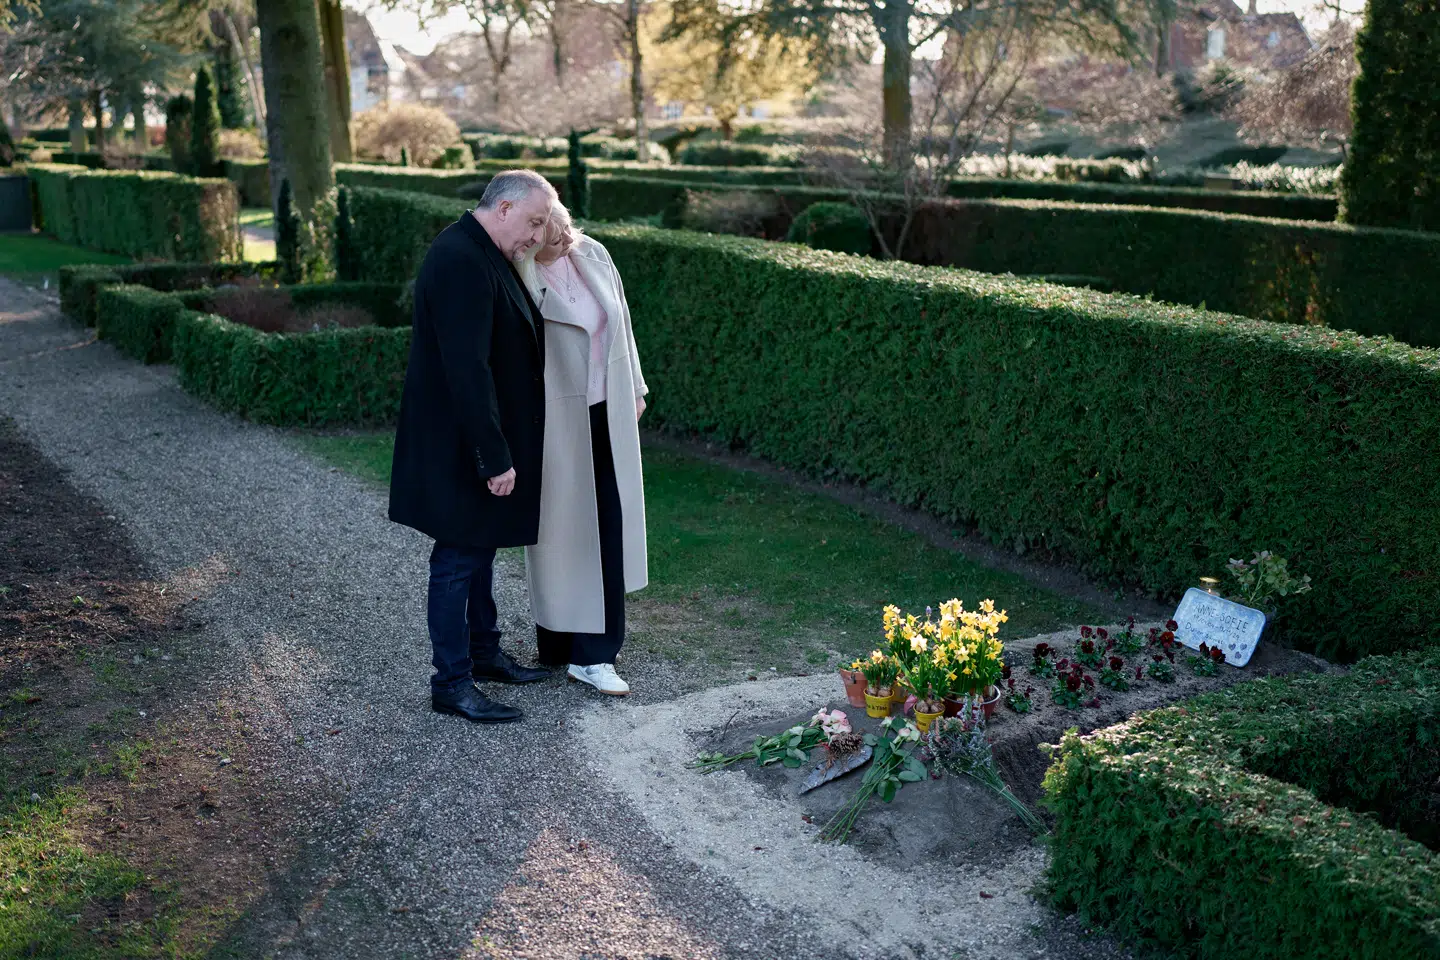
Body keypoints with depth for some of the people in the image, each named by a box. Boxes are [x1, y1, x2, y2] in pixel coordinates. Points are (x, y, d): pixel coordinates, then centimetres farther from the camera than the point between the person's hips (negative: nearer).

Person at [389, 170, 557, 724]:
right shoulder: (460, 260, -23)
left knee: (481, 548, 21)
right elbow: (467, 368, -28)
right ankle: (450, 683, 13)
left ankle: (484, 652, 36)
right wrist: (495, 457, -25)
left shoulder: (485, 256, 11)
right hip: (458, 446, -10)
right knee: (458, 559, 0)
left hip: (483, 438, 10)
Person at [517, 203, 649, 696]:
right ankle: (562, 644, 16)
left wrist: (634, 387, 17)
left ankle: (593, 649, 17)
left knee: (607, 524, 7)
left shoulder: (593, 255, 1)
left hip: (607, 412, 6)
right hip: (556, 420, -6)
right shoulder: (521, 279, -18)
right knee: (562, 526, 2)